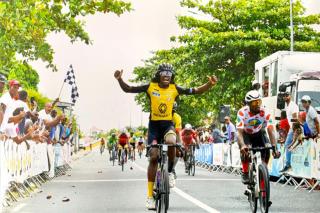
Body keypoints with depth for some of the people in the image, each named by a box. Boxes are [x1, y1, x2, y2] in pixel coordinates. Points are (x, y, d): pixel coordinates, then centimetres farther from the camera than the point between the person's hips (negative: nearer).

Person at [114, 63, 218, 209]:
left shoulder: (175, 89, -4)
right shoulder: (150, 87, -5)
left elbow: (196, 91, -6)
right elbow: (128, 89, -4)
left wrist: (210, 84, -22)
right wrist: (120, 79, -22)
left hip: (168, 124, 0)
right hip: (154, 125, 0)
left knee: (170, 142, -34)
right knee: (153, 157, -5)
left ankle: (170, 172, -6)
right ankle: (150, 194, 2)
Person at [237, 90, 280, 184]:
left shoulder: (265, 113, -28)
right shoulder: (242, 112, -31)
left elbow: (270, 131, -33)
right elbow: (239, 132, -38)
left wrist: (274, 147, -46)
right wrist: (242, 145, -56)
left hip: (259, 133, 2)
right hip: (245, 134, -2)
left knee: (266, 150, -23)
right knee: (245, 150, -31)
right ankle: (245, 172, -11)